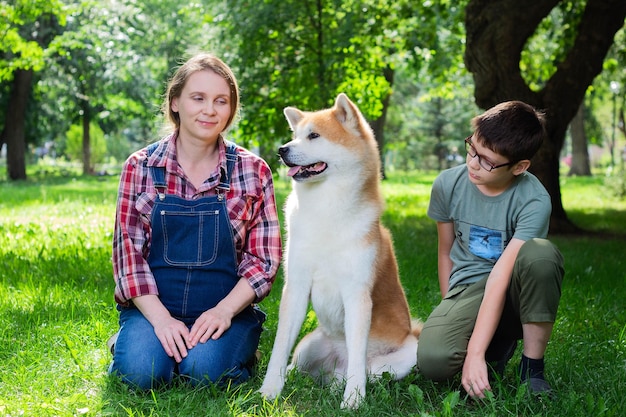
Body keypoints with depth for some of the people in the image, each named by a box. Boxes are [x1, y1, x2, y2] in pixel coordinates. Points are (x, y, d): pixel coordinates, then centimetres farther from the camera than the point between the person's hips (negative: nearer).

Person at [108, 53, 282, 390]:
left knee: (204, 369, -28)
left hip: (227, 309, 0)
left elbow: (265, 258, -1)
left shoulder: (253, 171, 1)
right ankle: (127, 344, 8)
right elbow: (128, 250, -2)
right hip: (152, 307, 1)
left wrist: (224, 311, -16)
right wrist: (160, 317, -15)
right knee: (141, 372, -27)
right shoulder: (140, 167, 1)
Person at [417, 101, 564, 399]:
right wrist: (451, 315, 7)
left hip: (514, 289, -2)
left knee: (541, 253, -37)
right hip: (466, 288, 2)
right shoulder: (448, 184, -7)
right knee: (432, 361, -30)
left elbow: (500, 277, -26)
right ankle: (501, 341, 6)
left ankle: (532, 369, -16)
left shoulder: (533, 201, -19)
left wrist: (474, 354, -29)